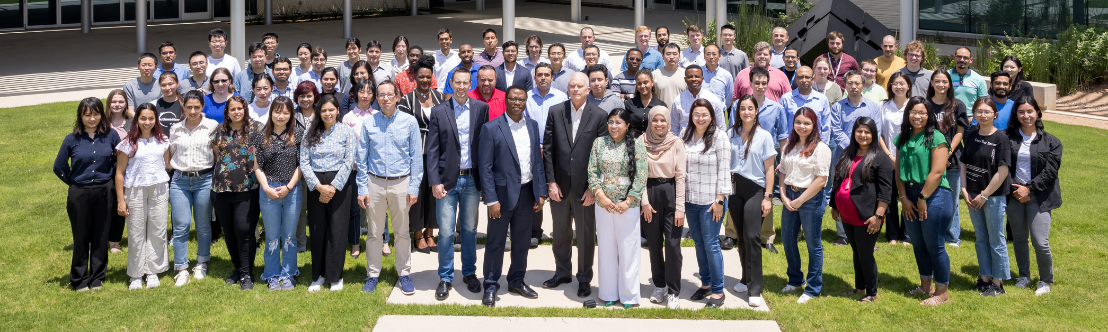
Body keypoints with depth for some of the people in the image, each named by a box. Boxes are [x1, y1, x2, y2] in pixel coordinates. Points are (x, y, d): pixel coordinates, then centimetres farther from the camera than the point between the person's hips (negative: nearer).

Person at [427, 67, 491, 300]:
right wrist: (434, 182, -7)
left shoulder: (481, 109, 3)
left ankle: (469, 273, 27)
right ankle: (445, 278, 13)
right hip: (447, 180, -1)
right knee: (446, 232, 0)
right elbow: (432, 150, -1)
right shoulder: (439, 112, 0)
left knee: (469, 229, 12)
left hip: (471, 179, 1)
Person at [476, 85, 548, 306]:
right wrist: (491, 199, -14)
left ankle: (517, 281, 30)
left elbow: (538, 161, 10)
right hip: (503, 193, -5)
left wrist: (541, 193, 4)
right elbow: (485, 167, -10)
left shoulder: (532, 126, 7)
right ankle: (491, 286, 17)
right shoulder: (491, 128, -9)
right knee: (496, 242, 5)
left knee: (522, 240, 15)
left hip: (527, 192, 5)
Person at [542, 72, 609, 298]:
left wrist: (593, 187, -9)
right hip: (559, 185, 2)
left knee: (586, 235, 7)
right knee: (560, 232, 15)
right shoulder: (555, 112, 2)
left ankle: (584, 278, 22)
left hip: (585, 187, -2)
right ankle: (562, 273, 32)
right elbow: (547, 149, 1)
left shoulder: (599, 116, -4)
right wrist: (551, 182, -4)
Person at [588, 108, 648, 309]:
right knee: (606, 248, 8)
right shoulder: (599, 143, 6)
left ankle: (629, 296, 12)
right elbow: (592, 171, 2)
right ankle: (609, 294, 19)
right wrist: (601, 196, -9)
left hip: (627, 205, -2)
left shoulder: (637, 145, -2)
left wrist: (628, 202, -12)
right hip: (603, 204, 3)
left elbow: (641, 177, -6)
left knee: (628, 249, 2)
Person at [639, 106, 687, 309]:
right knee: (654, 243, 9)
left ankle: (673, 292, 5)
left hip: (670, 192, -2)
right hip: (650, 192, 2)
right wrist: (645, 201, -5)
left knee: (672, 244, -5)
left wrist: (680, 207, -9)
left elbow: (681, 176, -5)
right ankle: (659, 286, 24)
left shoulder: (676, 143, -4)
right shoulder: (642, 142, 1)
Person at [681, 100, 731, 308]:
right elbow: (680, 167, 11)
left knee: (711, 243, -3)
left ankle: (718, 290, 7)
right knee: (698, 242, 12)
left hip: (710, 200, -5)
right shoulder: (685, 136, 7)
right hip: (690, 199, 5)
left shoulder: (719, 137, -8)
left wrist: (719, 200, -13)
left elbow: (724, 170, -10)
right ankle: (705, 283, 26)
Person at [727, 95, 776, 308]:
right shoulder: (731, 134, 7)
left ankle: (754, 289, -7)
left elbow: (769, 169, -2)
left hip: (755, 190, -4)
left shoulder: (764, 136, -2)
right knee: (741, 236, 10)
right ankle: (746, 279, 23)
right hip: (735, 189, 4)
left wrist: (768, 196, -8)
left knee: (752, 237, -10)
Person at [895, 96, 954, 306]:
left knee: (934, 245, -1)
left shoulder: (936, 138, -10)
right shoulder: (903, 138, 10)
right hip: (911, 196, 7)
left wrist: (923, 198, -13)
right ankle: (926, 285, 31)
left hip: (934, 195, -7)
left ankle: (942, 293, 10)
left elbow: (937, 172, -15)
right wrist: (904, 198, 1)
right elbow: (899, 171, 10)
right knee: (917, 244, 15)